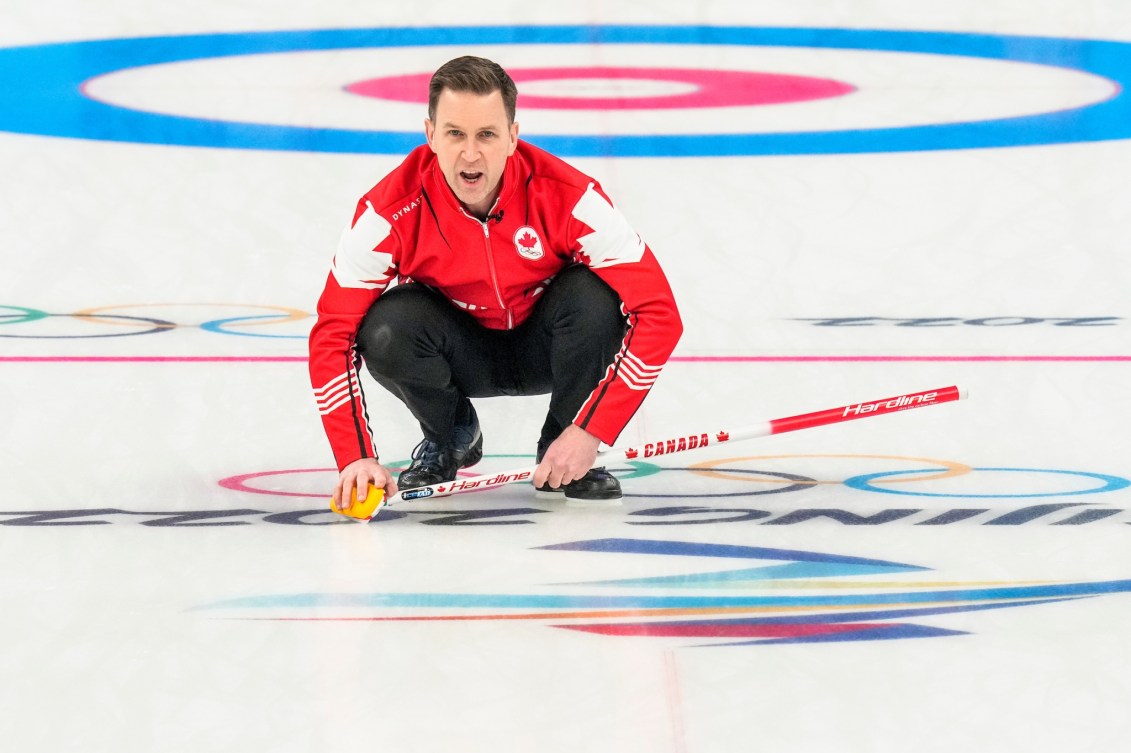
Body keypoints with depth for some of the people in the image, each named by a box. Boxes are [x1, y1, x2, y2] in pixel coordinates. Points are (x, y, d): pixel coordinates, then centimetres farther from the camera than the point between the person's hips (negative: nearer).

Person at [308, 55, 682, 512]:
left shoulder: (568, 198, -29)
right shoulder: (390, 212, -26)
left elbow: (659, 314, -29)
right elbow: (333, 333, -22)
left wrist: (590, 431, -33)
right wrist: (356, 458, -34)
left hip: (542, 350, 0)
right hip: (461, 351, 1)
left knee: (592, 295, -32)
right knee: (385, 328, -31)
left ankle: (562, 456, -7)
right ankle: (448, 438, 2)